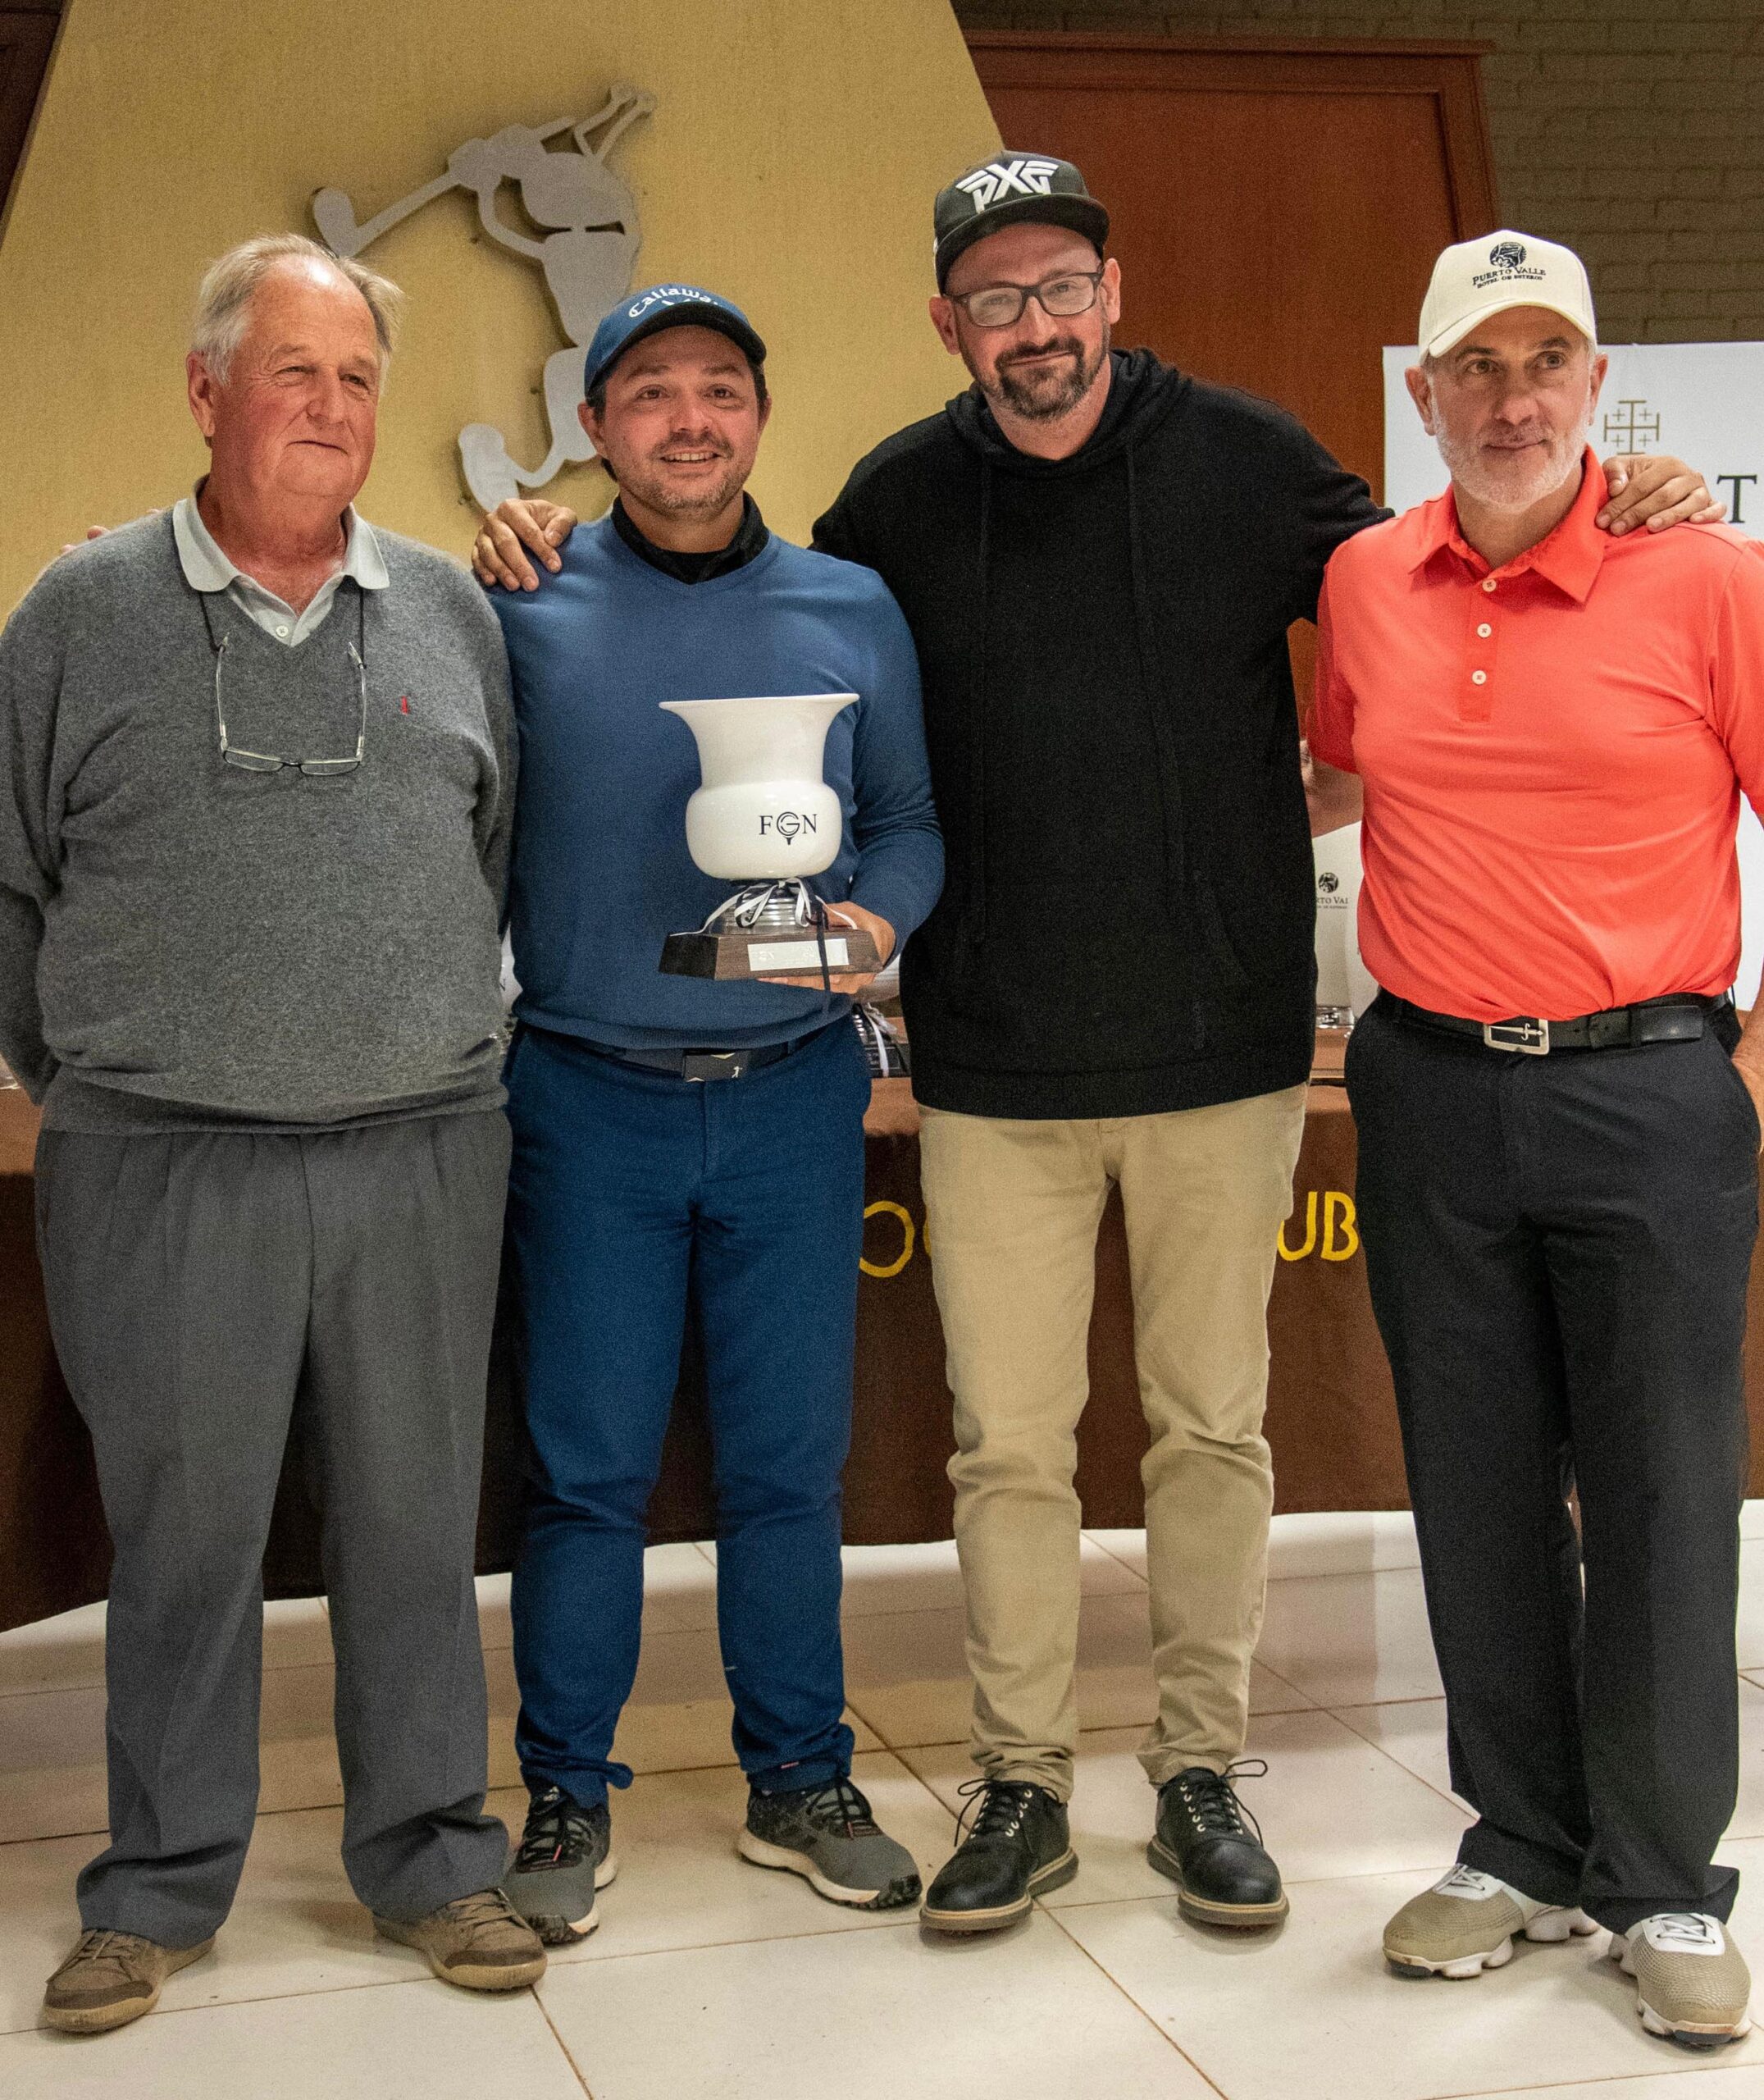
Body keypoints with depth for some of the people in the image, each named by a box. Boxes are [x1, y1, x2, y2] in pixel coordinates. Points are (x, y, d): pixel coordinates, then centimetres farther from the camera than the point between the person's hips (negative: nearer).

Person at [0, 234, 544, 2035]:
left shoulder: (448, 612, 9)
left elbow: (515, 857, 17)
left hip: (419, 1155, 2)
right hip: (162, 1170, -2)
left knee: (416, 1518, 9)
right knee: (179, 1531, 6)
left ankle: (428, 1853, 24)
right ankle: (160, 1886, 21)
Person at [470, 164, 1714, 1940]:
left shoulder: (1246, 460, 0)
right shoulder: (900, 498, 3)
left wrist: (1599, 520, -5)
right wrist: (563, 577, 2)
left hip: (1220, 1050, 0)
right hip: (992, 1062, 1)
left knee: (1212, 1424, 9)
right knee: (1007, 1442, 6)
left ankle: (1200, 1772, 25)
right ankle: (1021, 1786, 21)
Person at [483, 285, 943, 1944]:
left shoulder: (851, 612, 7)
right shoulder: (524, 613, 2)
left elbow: (912, 816, 8)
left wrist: (877, 917, -10)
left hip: (793, 1091, 2)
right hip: (590, 1097, -1)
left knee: (789, 1461, 7)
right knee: (586, 1464, 3)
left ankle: (799, 1781, 22)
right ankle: (567, 1798, 17)